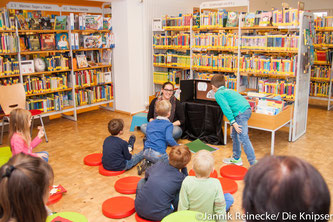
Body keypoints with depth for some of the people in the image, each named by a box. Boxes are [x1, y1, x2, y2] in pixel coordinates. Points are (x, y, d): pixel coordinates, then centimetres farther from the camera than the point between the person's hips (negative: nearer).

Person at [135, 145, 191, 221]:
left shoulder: (159, 164, 0)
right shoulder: (181, 177, -9)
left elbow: (147, 174, 21)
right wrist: (184, 169, 13)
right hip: (159, 216, -3)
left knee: (142, 181, 28)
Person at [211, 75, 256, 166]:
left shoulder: (218, 94, 1)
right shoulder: (228, 90, 28)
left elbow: (226, 108, -10)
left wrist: (233, 122, -13)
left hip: (241, 113, -10)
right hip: (247, 109, 10)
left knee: (243, 139, -11)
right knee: (234, 135, 22)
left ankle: (253, 164, -13)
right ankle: (236, 158, 32)